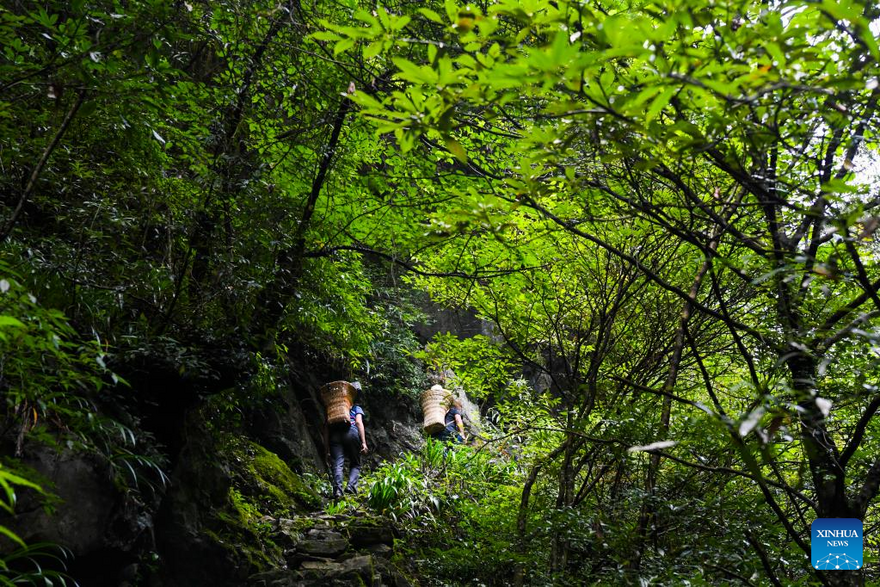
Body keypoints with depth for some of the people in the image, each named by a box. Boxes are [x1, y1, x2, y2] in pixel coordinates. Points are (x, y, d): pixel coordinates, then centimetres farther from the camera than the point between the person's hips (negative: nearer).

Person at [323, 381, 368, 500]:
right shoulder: (356, 408, 25)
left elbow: (326, 429, 22)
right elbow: (359, 422, 5)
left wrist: (327, 450, 20)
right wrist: (363, 442, -1)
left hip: (334, 434, 2)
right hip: (351, 432, -2)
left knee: (337, 464, -5)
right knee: (355, 464, 11)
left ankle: (337, 489, -25)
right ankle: (351, 485, -11)